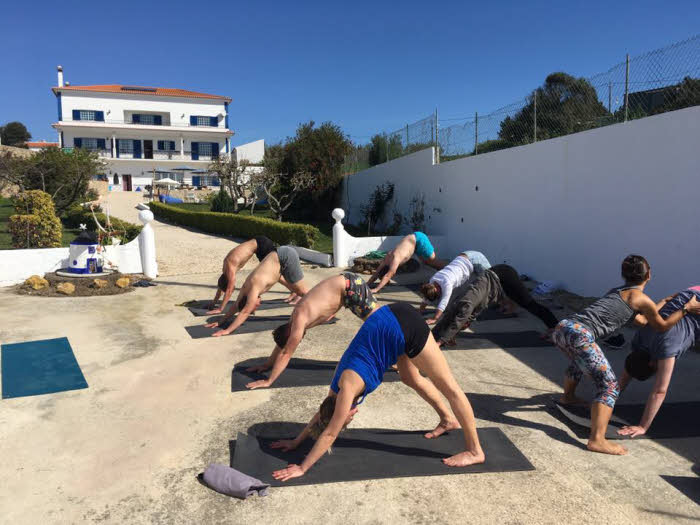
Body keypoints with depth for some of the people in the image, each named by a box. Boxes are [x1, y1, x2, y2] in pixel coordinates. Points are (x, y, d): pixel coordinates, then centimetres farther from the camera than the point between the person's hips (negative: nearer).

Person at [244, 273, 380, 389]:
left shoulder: (299, 322, -20)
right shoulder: (295, 318, 4)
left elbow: (286, 354, -16)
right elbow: (281, 344, 19)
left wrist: (268, 381, -9)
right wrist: (267, 365, 24)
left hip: (350, 287, -8)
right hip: (342, 283, 8)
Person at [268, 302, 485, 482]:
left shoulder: (348, 387, -11)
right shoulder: (339, 386, 9)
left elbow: (329, 434, -5)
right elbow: (323, 411, 26)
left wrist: (302, 468, 2)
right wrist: (296, 441, 32)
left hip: (404, 326, -8)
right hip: (393, 320, 8)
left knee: (448, 386, 2)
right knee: (411, 379, 25)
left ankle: (475, 451, 13)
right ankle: (448, 420, 43)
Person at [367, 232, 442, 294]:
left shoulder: (395, 259, -31)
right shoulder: (387, 259, -7)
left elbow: (387, 276, -36)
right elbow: (377, 272, 0)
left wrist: (376, 289, -38)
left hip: (418, 239, -7)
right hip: (414, 239, 7)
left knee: (433, 262, 1)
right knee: (426, 261, 19)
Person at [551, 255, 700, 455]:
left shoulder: (617, 291, 29)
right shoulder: (640, 297, 5)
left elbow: (642, 320, 42)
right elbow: (661, 326, 20)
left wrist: (665, 301, 53)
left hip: (561, 327, 9)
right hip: (579, 334, -9)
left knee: (580, 361, 39)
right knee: (609, 385, -3)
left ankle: (568, 396, 62)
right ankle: (597, 440, -12)